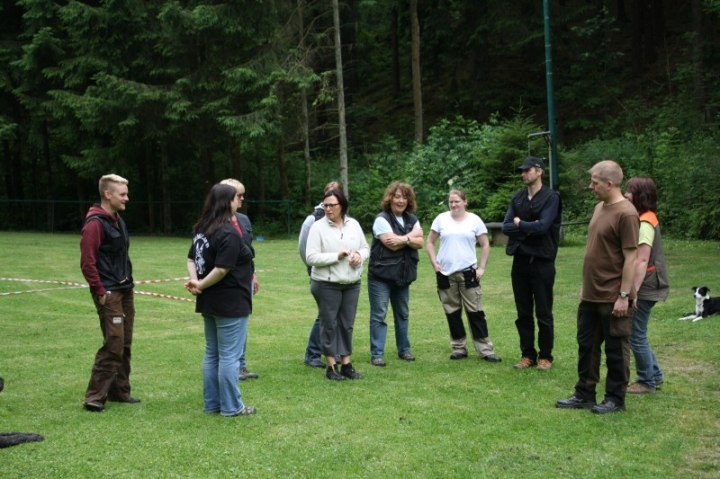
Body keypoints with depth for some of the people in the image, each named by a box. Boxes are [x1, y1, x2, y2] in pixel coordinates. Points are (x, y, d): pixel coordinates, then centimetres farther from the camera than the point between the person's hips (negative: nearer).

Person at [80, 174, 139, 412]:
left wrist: (128, 283, 16)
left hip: (125, 291, 9)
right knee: (113, 345, -10)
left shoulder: (117, 220, 14)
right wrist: (100, 291, -17)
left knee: (125, 345, 12)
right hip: (109, 294, -9)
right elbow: (87, 262, -18)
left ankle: (119, 391, 21)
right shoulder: (95, 224, -15)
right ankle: (95, 396, -4)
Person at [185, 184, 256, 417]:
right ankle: (231, 407, 6)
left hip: (209, 302, 9)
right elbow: (222, 269, -24)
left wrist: (195, 281, -3)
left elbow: (191, 259, 12)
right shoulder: (229, 233, -19)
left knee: (212, 354, 16)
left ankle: (211, 403, 23)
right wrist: (201, 284, -11)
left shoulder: (202, 229, 10)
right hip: (230, 303, -9)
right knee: (229, 356, -1)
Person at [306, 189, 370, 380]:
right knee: (329, 324, 3)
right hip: (326, 284, -4)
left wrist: (360, 255, -9)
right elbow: (311, 257, -14)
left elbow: (366, 247, 14)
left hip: (352, 284, 4)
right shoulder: (318, 227, -9)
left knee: (347, 324, 10)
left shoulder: (354, 224, 4)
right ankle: (331, 366, 12)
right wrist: (336, 256, -20)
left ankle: (346, 364, 19)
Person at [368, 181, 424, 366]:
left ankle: (404, 350, 26)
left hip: (403, 275, 6)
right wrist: (411, 236, -6)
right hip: (381, 275, -6)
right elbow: (391, 244, -18)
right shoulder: (382, 219, -10)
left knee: (403, 314, 15)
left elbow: (420, 242, -2)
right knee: (378, 315, -4)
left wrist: (403, 239, -19)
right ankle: (376, 354, 0)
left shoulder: (412, 219, 10)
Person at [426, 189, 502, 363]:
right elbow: (430, 242, 9)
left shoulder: (474, 220, 0)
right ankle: (459, 348, 19)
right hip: (445, 273, 2)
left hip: (468, 272, -1)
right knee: (452, 312, 8)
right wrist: (434, 263, -2)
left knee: (475, 311, -2)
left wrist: (482, 267, -2)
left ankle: (485, 349, 2)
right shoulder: (441, 219, 2)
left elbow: (485, 245, 5)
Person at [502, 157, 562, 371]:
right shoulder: (517, 198, 9)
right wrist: (529, 229, -13)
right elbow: (506, 227, 1)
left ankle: (545, 356, 13)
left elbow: (542, 226, -18)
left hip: (542, 262, -5)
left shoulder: (551, 197, -7)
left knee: (543, 313, 3)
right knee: (523, 313, 10)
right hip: (520, 261, 5)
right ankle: (527, 354, 19)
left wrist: (520, 223, -4)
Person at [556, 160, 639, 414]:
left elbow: (630, 257, -18)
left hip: (612, 298, -9)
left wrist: (624, 295, -19)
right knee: (587, 345, 14)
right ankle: (584, 395, 24)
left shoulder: (625, 213, -17)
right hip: (591, 295, 9)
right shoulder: (599, 208, 10)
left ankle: (615, 399, 17)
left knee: (615, 349, 5)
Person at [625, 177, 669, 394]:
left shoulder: (644, 223, -18)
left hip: (643, 288, -10)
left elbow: (642, 261, -23)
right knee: (636, 334, 16)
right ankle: (654, 374, 26)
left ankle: (647, 382, 10)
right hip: (644, 286, 10)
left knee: (636, 335, -1)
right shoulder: (644, 219, 12)